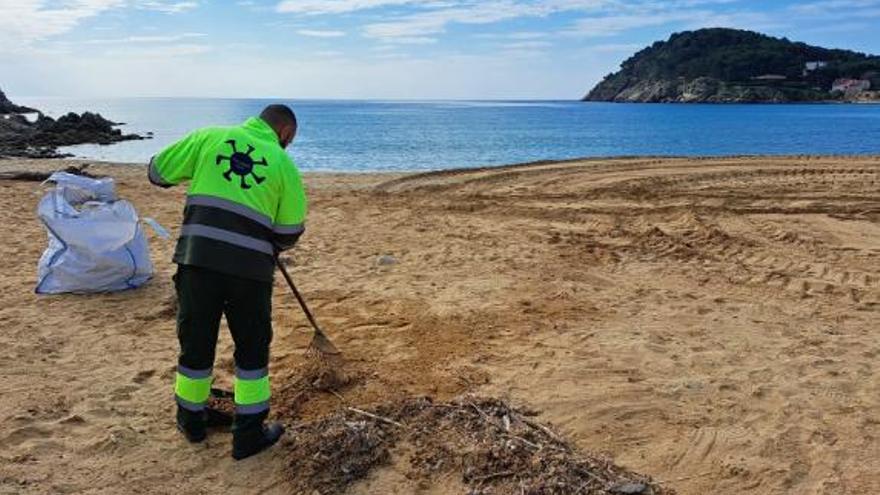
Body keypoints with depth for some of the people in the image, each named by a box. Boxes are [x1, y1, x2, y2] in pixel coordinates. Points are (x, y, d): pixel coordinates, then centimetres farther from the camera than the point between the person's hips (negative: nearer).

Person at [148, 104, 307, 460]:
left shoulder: (210, 137, 9)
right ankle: (249, 434, 20)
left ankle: (191, 420, 36)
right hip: (250, 266, -2)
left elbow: (158, 171, 11)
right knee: (252, 348, 14)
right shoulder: (283, 163, 8)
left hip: (198, 257, 2)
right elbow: (290, 232, 7)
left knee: (196, 341, 18)